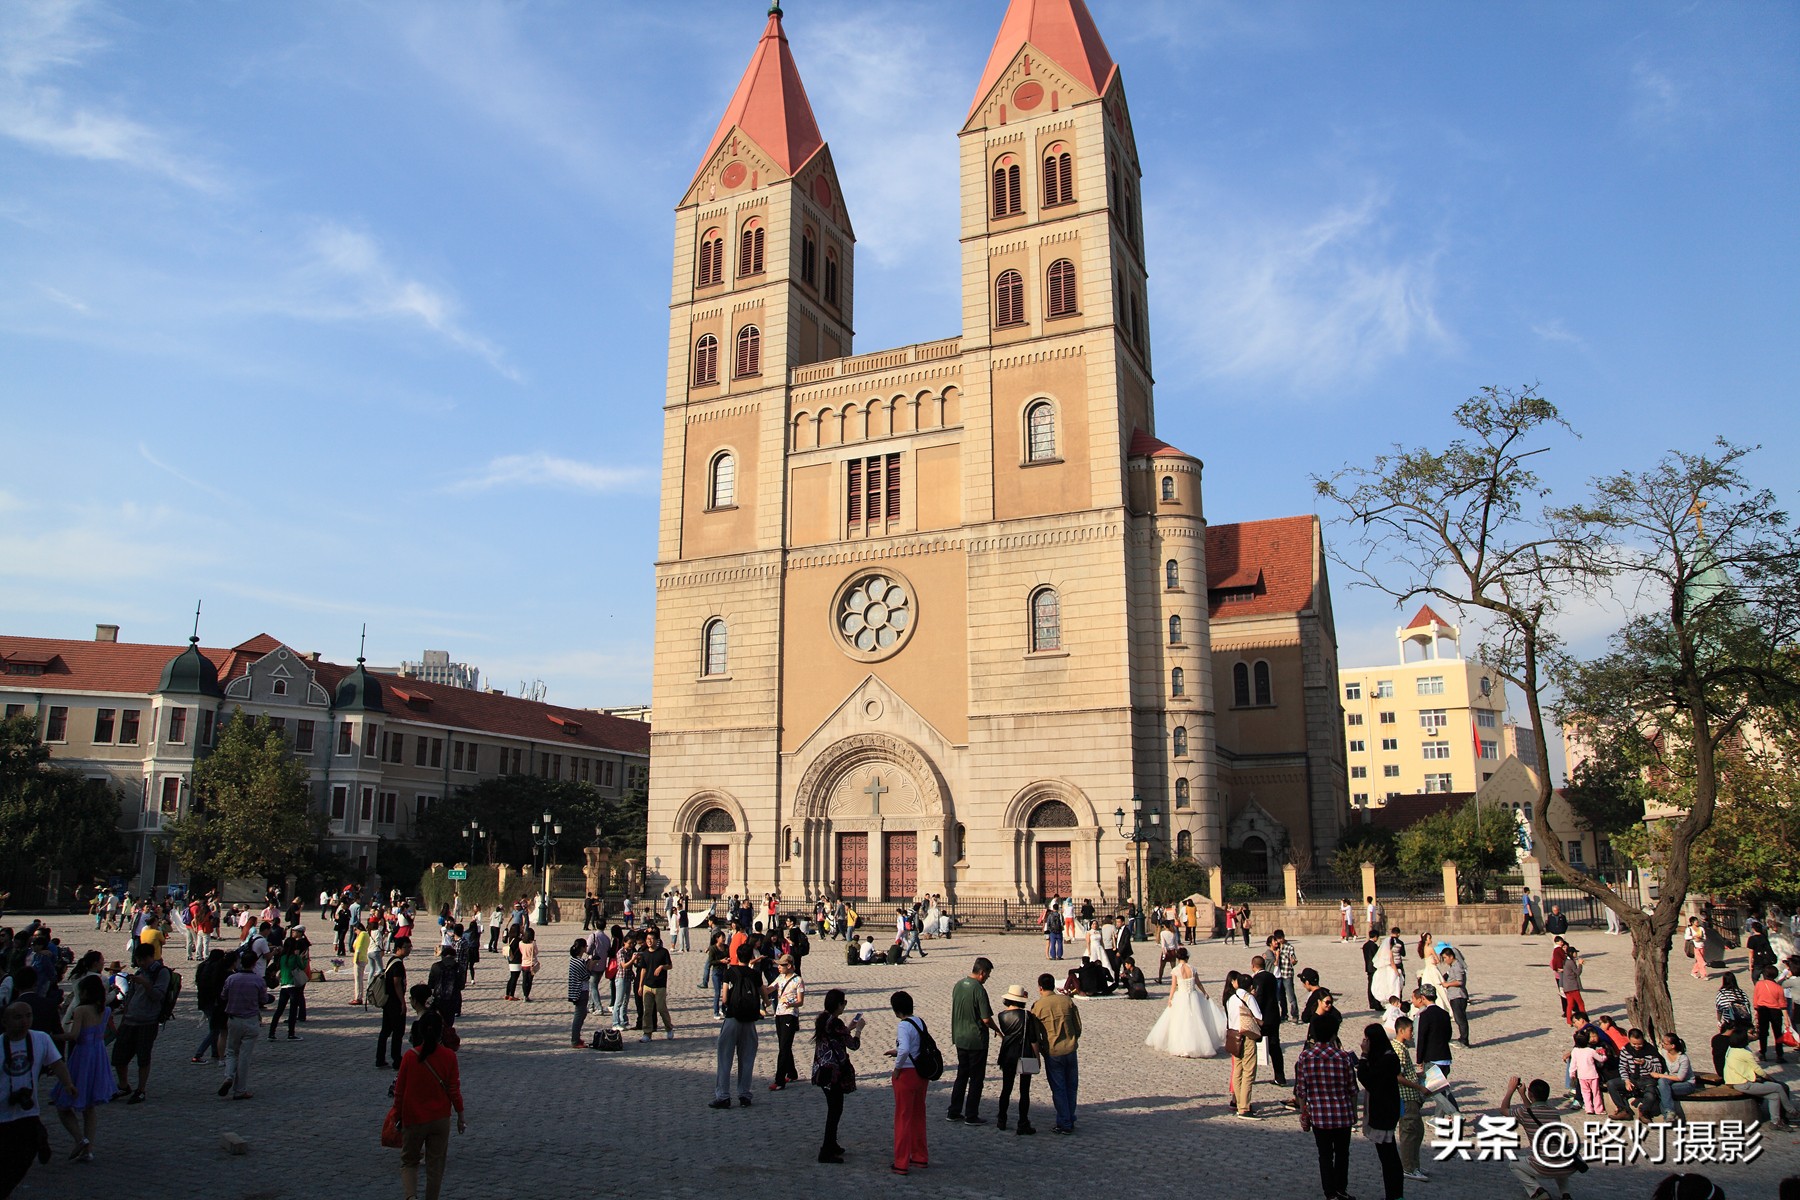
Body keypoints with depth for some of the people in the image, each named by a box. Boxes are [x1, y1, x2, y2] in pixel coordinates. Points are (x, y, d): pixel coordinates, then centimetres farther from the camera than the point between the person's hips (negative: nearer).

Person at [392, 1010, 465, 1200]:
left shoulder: (410, 1056, -9)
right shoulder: (449, 1056, -9)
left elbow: (399, 1091, -2)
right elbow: (454, 1090, -4)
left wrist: (398, 1116, 12)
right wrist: (460, 1115, 8)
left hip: (413, 1120, 0)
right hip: (440, 1119, 0)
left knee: (408, 1162, 13)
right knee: (435, 1166, 13)